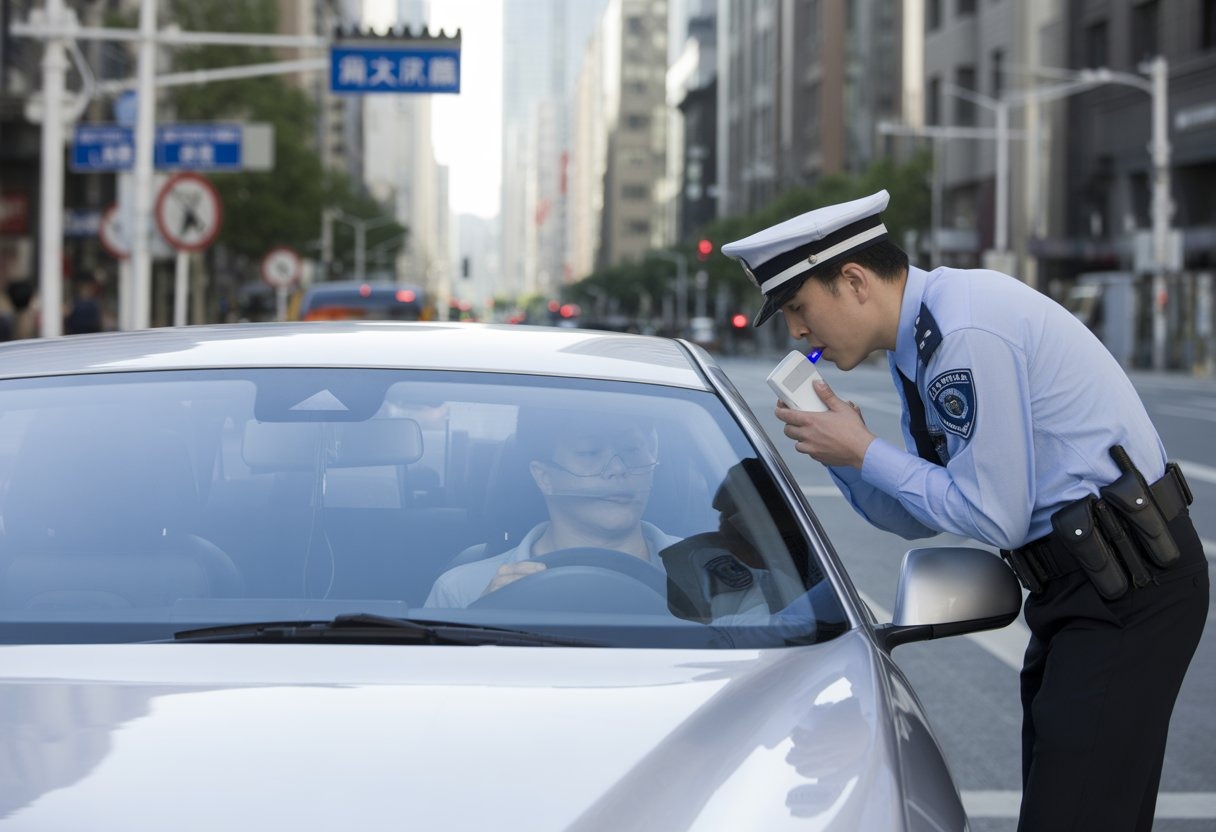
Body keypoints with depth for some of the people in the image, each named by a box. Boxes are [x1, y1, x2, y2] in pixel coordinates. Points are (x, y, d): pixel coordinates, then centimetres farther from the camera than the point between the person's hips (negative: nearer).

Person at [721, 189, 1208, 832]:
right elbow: (918, 517, 16)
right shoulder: (915, 345, 11)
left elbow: (993, 517, -19)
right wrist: (840, 449, 0)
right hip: (1083, 586, 10)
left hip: (1129, 586, -10)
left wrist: (863, 452, -11)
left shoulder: (966, 333, -20)